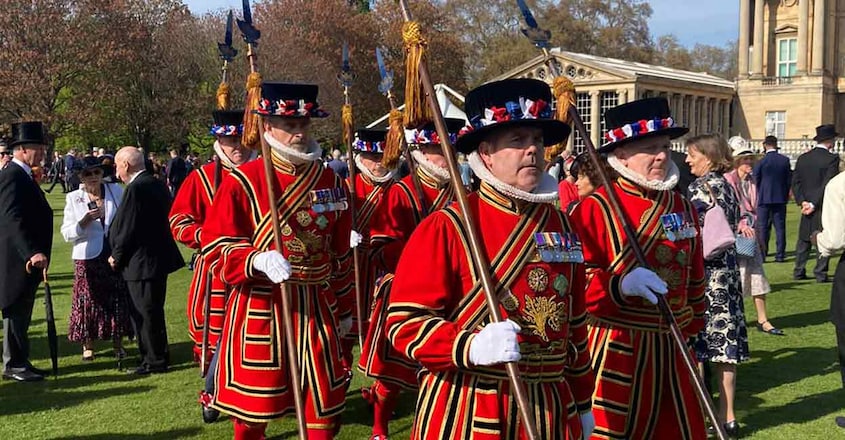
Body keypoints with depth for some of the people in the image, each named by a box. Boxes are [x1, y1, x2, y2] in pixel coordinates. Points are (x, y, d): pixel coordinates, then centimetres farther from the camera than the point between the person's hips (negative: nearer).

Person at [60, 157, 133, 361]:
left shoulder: (116, 191, 4)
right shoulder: (73, 198, 3)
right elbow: (67, 233, -1)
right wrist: (85, 220, -17)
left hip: (115, 255, 1)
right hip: (88, 258, 0)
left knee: (118, 299, 4)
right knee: (88, 300, 2)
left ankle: (118, 344, 16)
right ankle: (87, 345, 15)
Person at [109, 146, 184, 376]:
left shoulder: (135, 189, -19)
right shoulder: (157, 185, 10)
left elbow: (128, 229, -20)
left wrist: (117, 257, -6)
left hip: (141, 262, -10)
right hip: (159, 258, 10)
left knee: (147, 314, 0)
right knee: (152, 312, 18)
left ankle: (156, 361, 8)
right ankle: (156, 356, 28)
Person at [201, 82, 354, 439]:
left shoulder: (332, 182, 7)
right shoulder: (242, 181, -7)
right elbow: (217, 245, -10)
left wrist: (345, 309, 17)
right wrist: (259, 260, -29)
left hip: (317, 308, 3)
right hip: (258, 310, -3)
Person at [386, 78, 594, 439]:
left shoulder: (559, 225, 7)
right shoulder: (445, 228, -10)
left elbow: (574, 322, 14)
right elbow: (406, 321, -13)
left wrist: (581, 402, 17)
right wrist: (471, 346, -28)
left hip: (549, 411, 5)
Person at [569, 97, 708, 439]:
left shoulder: (682, 207, 10)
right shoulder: (594, 209, -11)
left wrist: (691, 328, 22)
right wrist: (620, 284, -30)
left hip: (672, 348, 6)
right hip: (615, 351, -6)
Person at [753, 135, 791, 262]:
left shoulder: (760, 162, -10)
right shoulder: (785, 160, -1)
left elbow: (755, 181, -5)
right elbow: (789, 179, 4)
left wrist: (756, 197, 9)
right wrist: (785, 194, 15)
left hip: (764, 199, -3)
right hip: (780, 199, 3)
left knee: (762, 228, 3)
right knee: (780, 227, 7)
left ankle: (761, 254, 1)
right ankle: (780, 255, 7)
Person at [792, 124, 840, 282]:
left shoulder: (803, 158, 6)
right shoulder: (832, 159, -11)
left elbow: (795, 182, 3)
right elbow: (827, 185, -16)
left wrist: (802, 201, -3)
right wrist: (814, 204, -13)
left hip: (807, 205, 5)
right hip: (824, 206, -5)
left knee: (804, 240, 11)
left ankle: (798, 271, 12)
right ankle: (820, 273, 3)